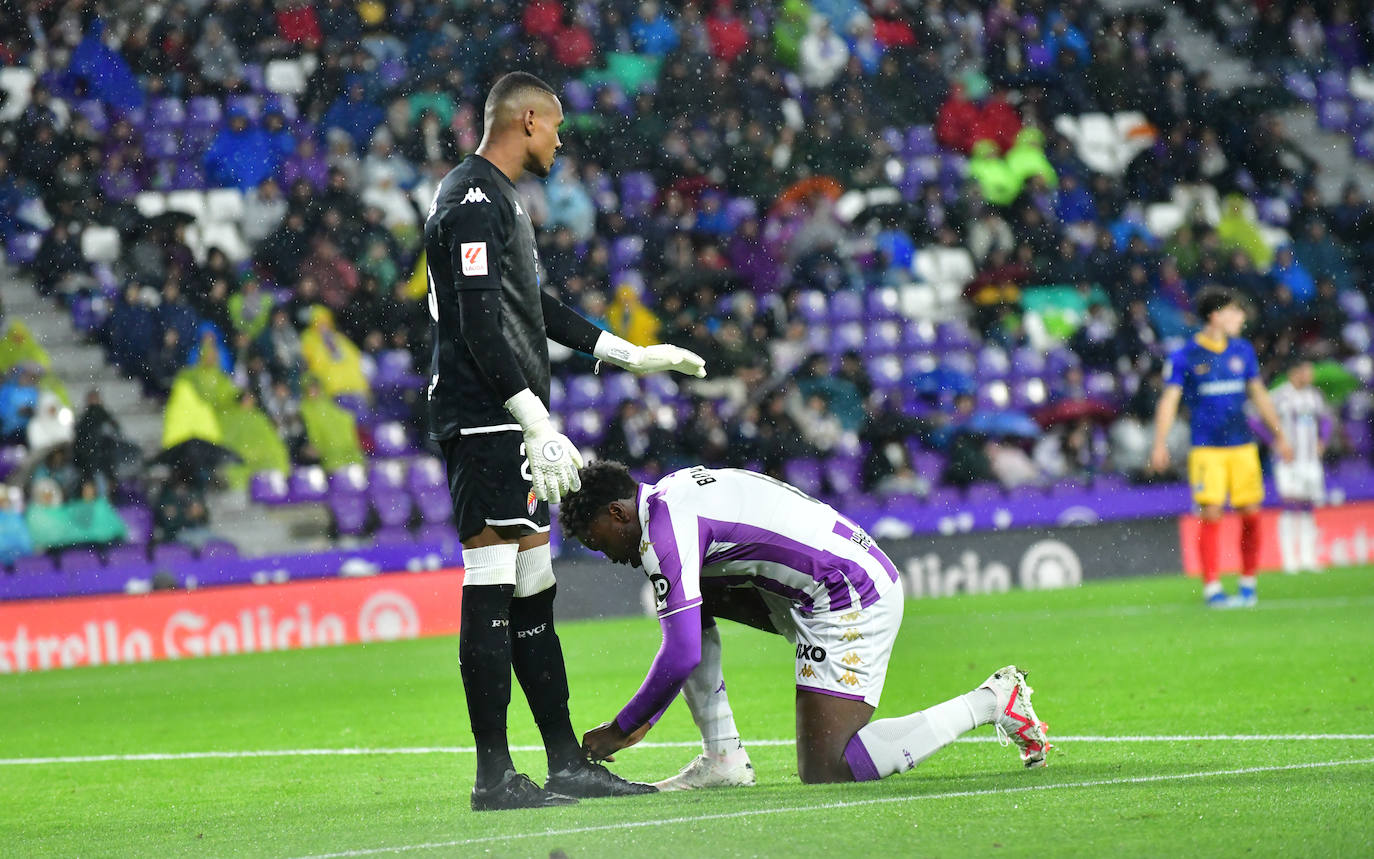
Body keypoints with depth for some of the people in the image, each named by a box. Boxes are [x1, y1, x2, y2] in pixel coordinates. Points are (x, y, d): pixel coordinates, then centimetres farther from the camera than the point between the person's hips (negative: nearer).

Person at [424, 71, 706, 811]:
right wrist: (539, 424, -24)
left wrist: (630, 354, 33)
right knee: (490, 590, -10)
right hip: (484, 418, -11)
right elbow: (480, 327, -20)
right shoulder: (474, 201, -13)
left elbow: (531, 307, 31)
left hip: (511, 424, 11)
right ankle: (494, 776, -9)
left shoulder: (496, 198, 21)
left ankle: (568, 764, 14)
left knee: (533, 591, 11)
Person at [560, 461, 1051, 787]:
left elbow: (681, 658, -20)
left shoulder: (664, 531, -15)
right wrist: (643, 720, 25)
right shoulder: (674, 494, 16)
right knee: (690, 606, 11)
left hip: (852, 599, -10)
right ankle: (723, 759, 8)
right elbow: (688, 637, 26)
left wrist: (619, 731, -7)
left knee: (823, 771, -12)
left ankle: (990, 703, -6)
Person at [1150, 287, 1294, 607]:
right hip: (1206, 447, -4)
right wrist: (1160, 444, -18)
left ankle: (1248, 583, 16)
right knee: (1211, 515, -10)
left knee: (1250, 514, 1)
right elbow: (1169, 400, -6)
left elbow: (1259, 394, 20)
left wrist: (1279, 436, 22)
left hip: (1242, 446, 4)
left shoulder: (1243, 351, 11)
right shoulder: (1185, 357, -3)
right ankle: (1211, 588, -4)